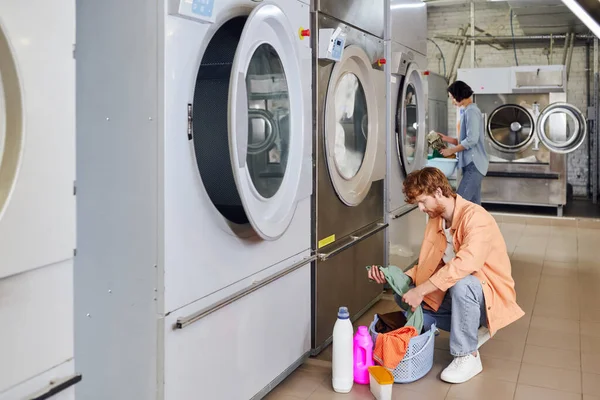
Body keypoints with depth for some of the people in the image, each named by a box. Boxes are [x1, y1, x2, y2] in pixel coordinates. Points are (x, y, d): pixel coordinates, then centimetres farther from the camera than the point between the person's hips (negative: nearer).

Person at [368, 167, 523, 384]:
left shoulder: (475, 217, -23)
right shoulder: (435, 221, 3)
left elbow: (464, 264, -39)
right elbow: (427, 267, 6)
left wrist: (421, 290, -37)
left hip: (489, 296, -8)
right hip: (452, 294, 8)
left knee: (462, 284, -39)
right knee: (404, 297, -3)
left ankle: (468, 356, -17)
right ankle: (472, 329, 7)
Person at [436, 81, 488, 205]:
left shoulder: (471, 111, -13)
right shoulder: (467, 111, 18)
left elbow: (472, 140, -20)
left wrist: (451, 150, -13)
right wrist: (448, 139, 11)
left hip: (474, 164, -10)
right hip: (471, 164, 10)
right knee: (473, 203, 10)